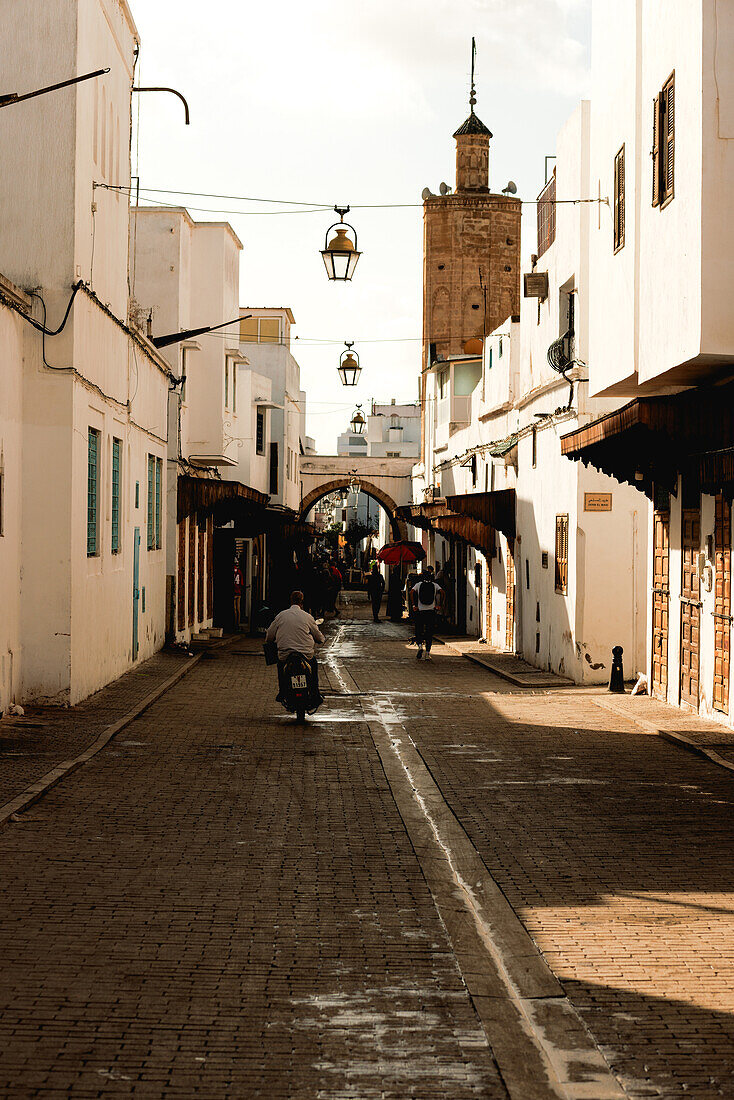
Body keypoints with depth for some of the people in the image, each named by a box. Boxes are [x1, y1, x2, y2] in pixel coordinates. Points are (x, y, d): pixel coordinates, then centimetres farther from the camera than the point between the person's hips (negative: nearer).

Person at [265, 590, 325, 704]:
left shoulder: (280, 615, 3)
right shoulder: (307, 617, -1)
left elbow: (269, 637, 7)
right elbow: (320, 638, 7)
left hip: (285, 655, 1)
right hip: (306, 655, -1)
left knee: (280, 663, 35)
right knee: (314, 663, 32)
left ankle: (282, 693, 30)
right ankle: (316, 694, 27)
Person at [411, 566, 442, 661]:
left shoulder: (418, 584, 4)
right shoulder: (435, 585, 5)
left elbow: (412, 593, -12)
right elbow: (441, 593, -9)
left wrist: (414, 605, -7)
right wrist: (439, 605, 0)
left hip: (420, 611, -1)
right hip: (431, 611, 1)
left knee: (418, 632, 10)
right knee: (429, 633, 7)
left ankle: (420, 645, -17)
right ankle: (428, 653, 2)